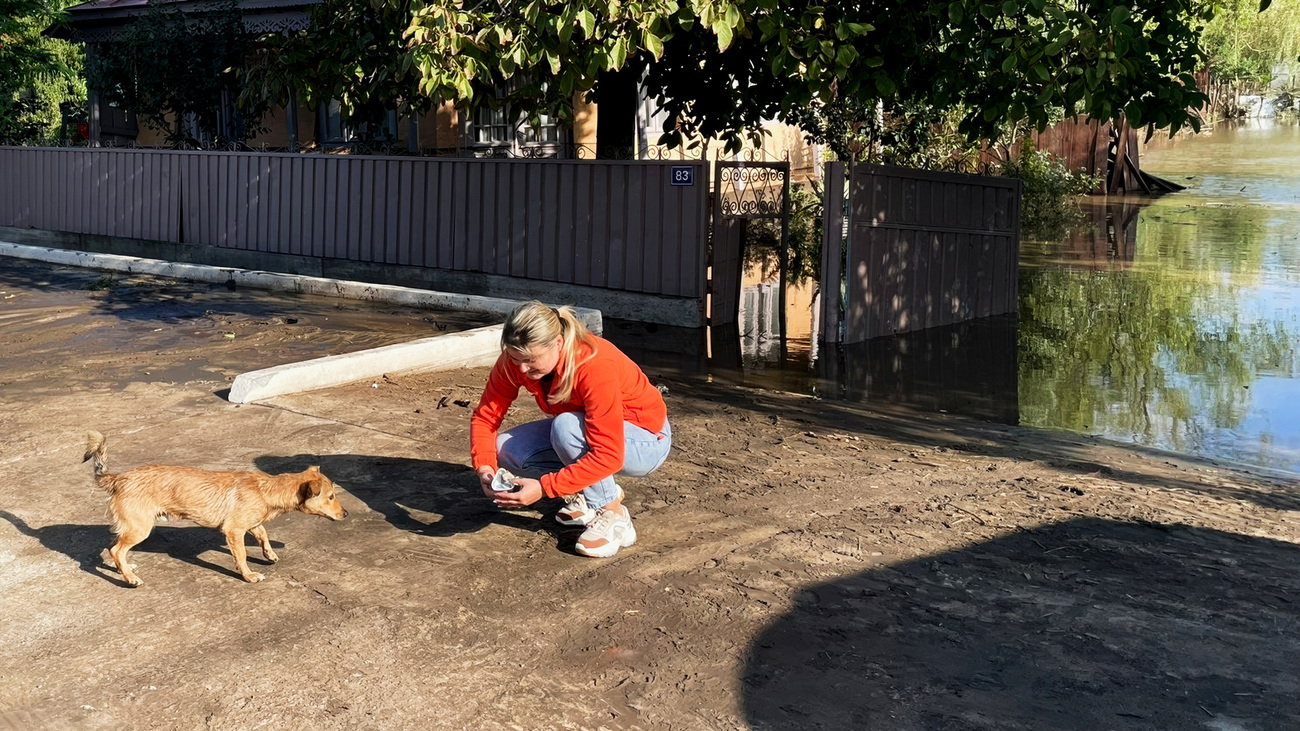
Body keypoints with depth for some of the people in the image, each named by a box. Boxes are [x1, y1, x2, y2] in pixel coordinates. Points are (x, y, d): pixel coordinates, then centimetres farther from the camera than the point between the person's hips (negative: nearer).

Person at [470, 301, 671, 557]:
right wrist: (484, 467, -29)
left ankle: (613, 516, -17)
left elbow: (609, 455, -37)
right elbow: (485, 416, -10)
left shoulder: (595, 365, -35)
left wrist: (544, 487, -41)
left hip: (646, 441, -7)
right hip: (580, 431, 7)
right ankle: (596, 490, 3)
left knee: (566, 427, -36)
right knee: (505, 449, -14)